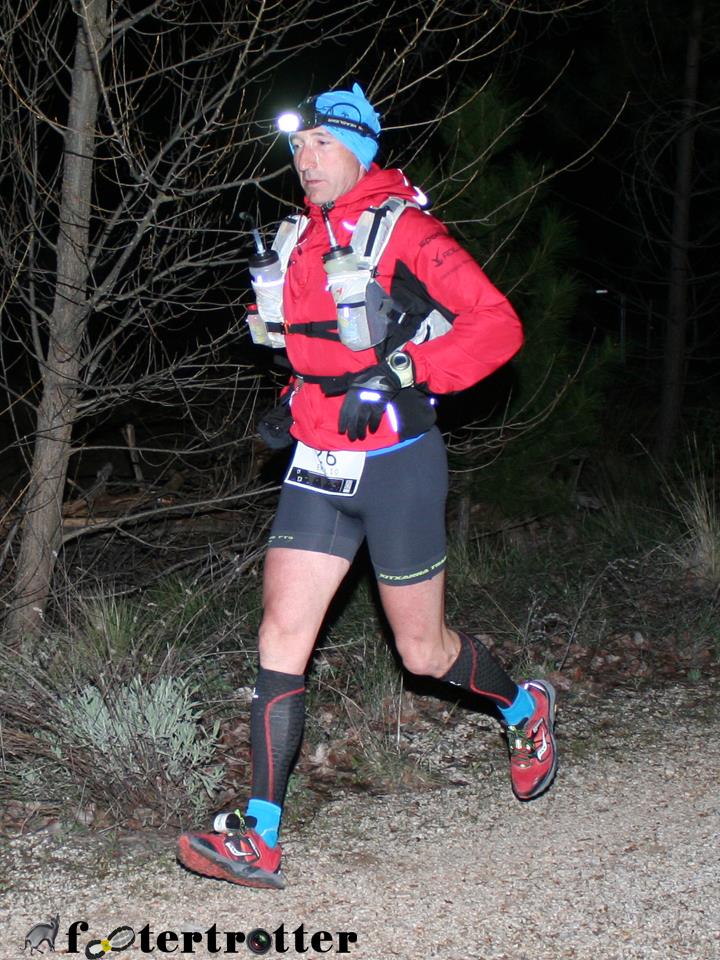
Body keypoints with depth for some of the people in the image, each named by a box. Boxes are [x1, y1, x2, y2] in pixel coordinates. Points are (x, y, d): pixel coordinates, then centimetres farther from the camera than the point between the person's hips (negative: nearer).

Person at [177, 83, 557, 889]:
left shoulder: (404, 229, -10)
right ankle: (259, 838, -4)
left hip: (397, 466, -6)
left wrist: (403, 375, -24)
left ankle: (525, 709, 38)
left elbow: (496, 324, -15)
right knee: (282, 634, -6)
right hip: (318, 468, 6)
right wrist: (297, 398, 14)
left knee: (423, 652, 7)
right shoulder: (304, 241, 12)